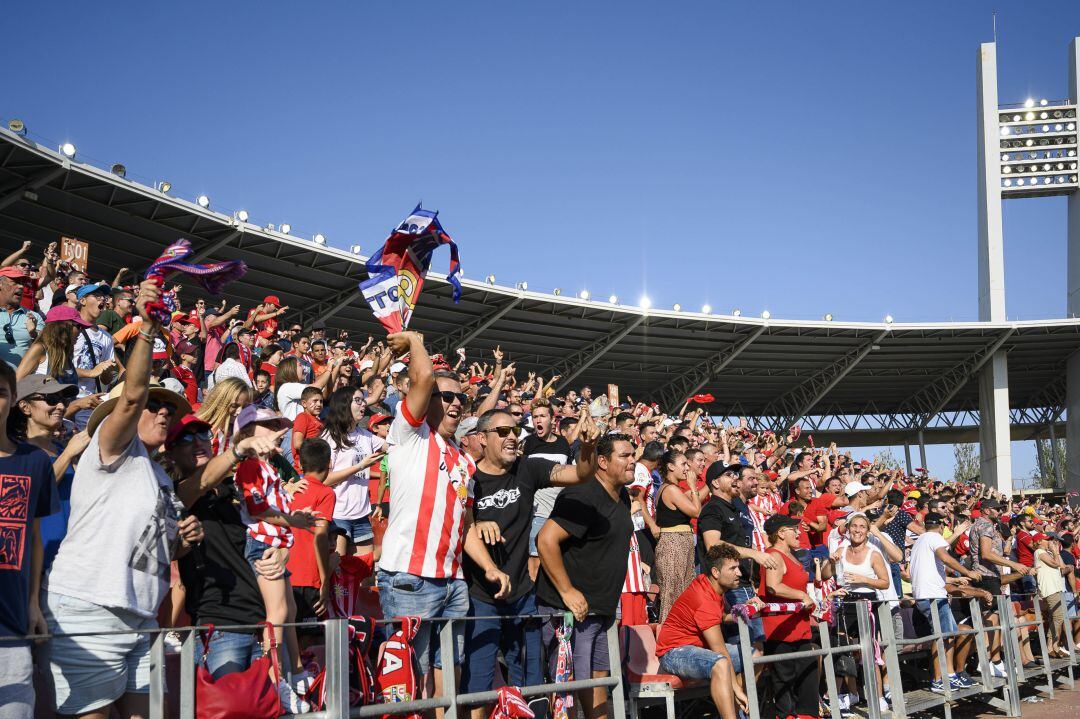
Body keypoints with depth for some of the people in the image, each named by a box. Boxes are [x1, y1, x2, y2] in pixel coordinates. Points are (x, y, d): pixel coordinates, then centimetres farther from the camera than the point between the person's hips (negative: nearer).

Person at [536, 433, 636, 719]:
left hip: (601, 609, 9)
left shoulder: (622, 497, 12)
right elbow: (546, 539, -26)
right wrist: (567, 592, -23)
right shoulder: (583, 496, -18)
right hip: (568, 608, -9)